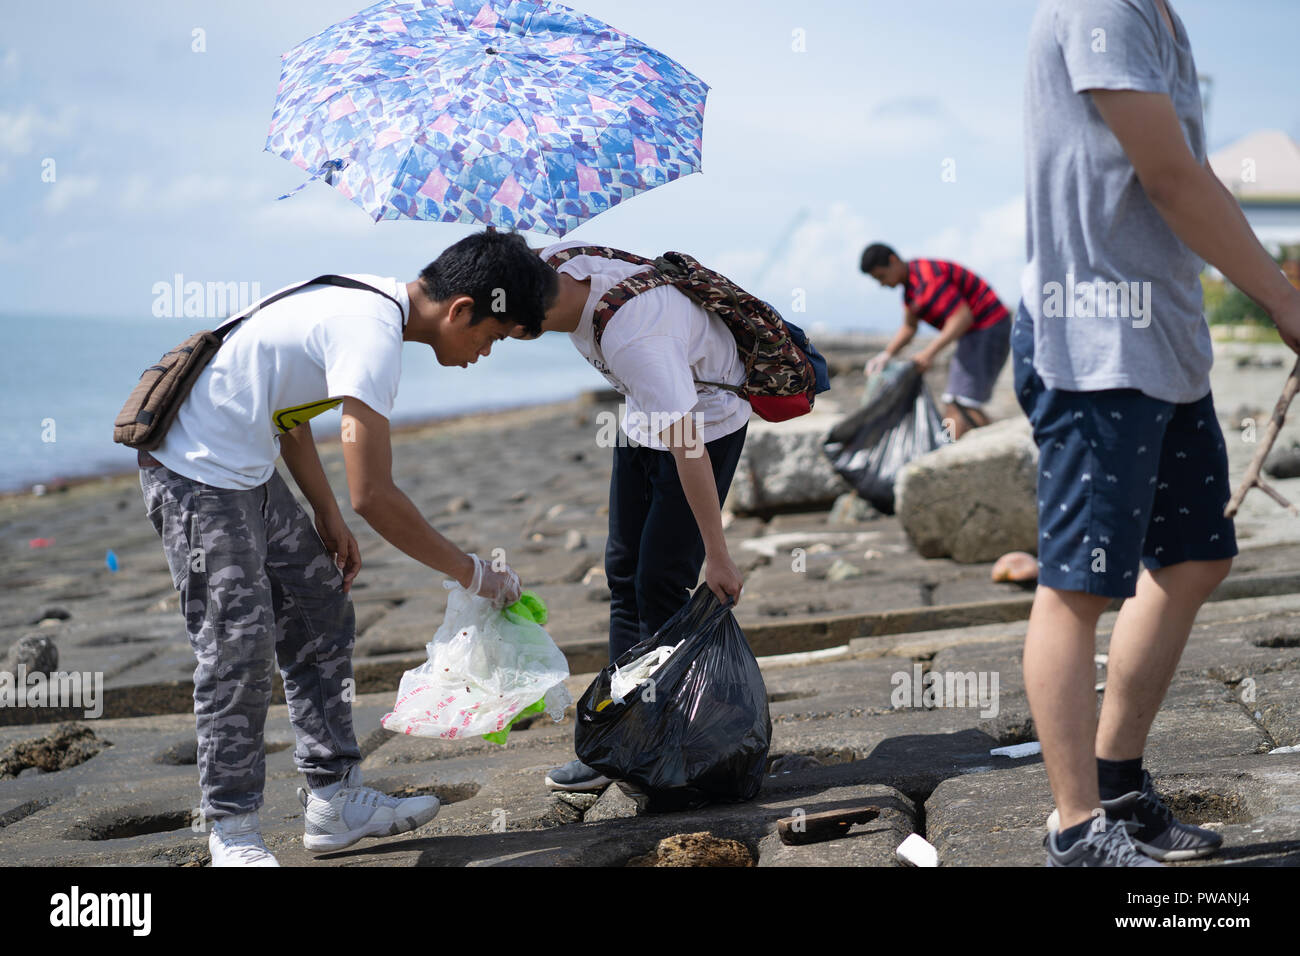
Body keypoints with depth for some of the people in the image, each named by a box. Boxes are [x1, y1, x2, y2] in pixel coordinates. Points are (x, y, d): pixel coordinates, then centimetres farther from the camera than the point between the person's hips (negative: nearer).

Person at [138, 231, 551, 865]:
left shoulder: (368, 301, 7)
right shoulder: (373, 336, -24)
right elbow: (373, 495, -27)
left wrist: (327, 515, 13)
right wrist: (474, 575, -17)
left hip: (247, 471, 11)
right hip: (199, 475, -11)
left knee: (320, 611, 12)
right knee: (239, 641, -9)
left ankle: (335, 800, 18)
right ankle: (232, 834, 2)